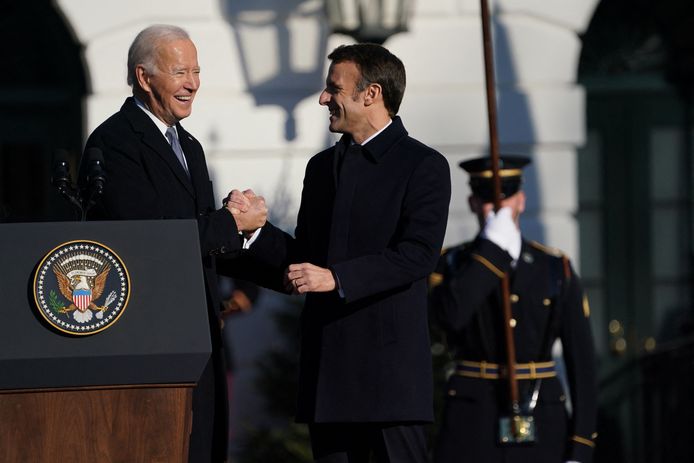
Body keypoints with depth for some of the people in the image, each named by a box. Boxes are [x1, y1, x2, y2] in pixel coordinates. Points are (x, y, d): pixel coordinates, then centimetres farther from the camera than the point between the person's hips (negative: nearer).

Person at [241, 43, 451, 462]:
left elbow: (418, 254, -15)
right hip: (327, 361, 6)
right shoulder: (322, 167, 19)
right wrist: (256, 227, 3)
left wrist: (336, 278, -21)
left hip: (390, 360, -6)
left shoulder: (423, 166, -3)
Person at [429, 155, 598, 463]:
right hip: (473, 426, -1)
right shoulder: (450, 266, 3)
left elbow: (581, 364, 4)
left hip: (541, 427, 1)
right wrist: (494, 245, -17)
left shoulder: (557, 270, 6)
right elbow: (450, 315, -22)